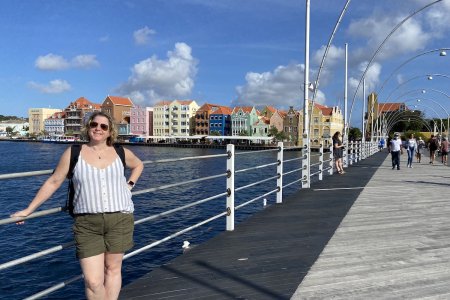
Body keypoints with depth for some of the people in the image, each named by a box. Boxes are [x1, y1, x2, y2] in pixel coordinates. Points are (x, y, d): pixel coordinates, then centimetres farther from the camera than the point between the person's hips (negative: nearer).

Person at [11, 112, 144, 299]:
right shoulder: (73, 153, 1)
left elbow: (138, 165, 27)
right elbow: (53, 182, 5)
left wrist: (129, 184, 13)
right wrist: (29, 210, 6)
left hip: (119, 219, 2)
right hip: (87, 223, -1)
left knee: (113, 269, 10)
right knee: (92, 281, -5)